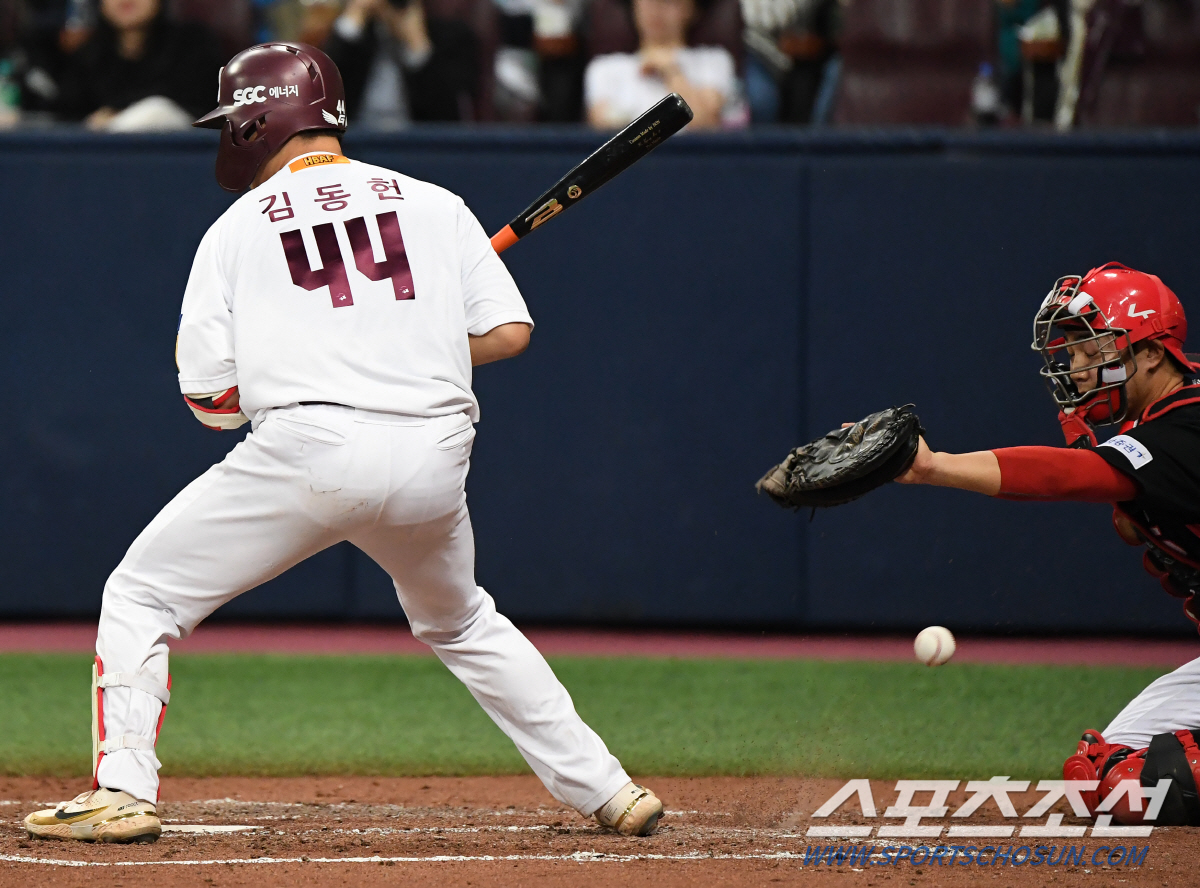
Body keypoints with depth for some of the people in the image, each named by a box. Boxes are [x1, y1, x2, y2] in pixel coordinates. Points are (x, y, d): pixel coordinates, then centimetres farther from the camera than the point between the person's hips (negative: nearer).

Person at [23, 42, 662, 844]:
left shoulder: (237, 229, 11)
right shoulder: (435, 205, 15)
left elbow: (212, 399, 7)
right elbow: (507, 331, 7)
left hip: (308, 447, -4)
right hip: (434, 460, 4)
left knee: (141, 597, 10)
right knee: (461, 624, 29)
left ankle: (122, 792, -4)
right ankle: (608, 791, 24)